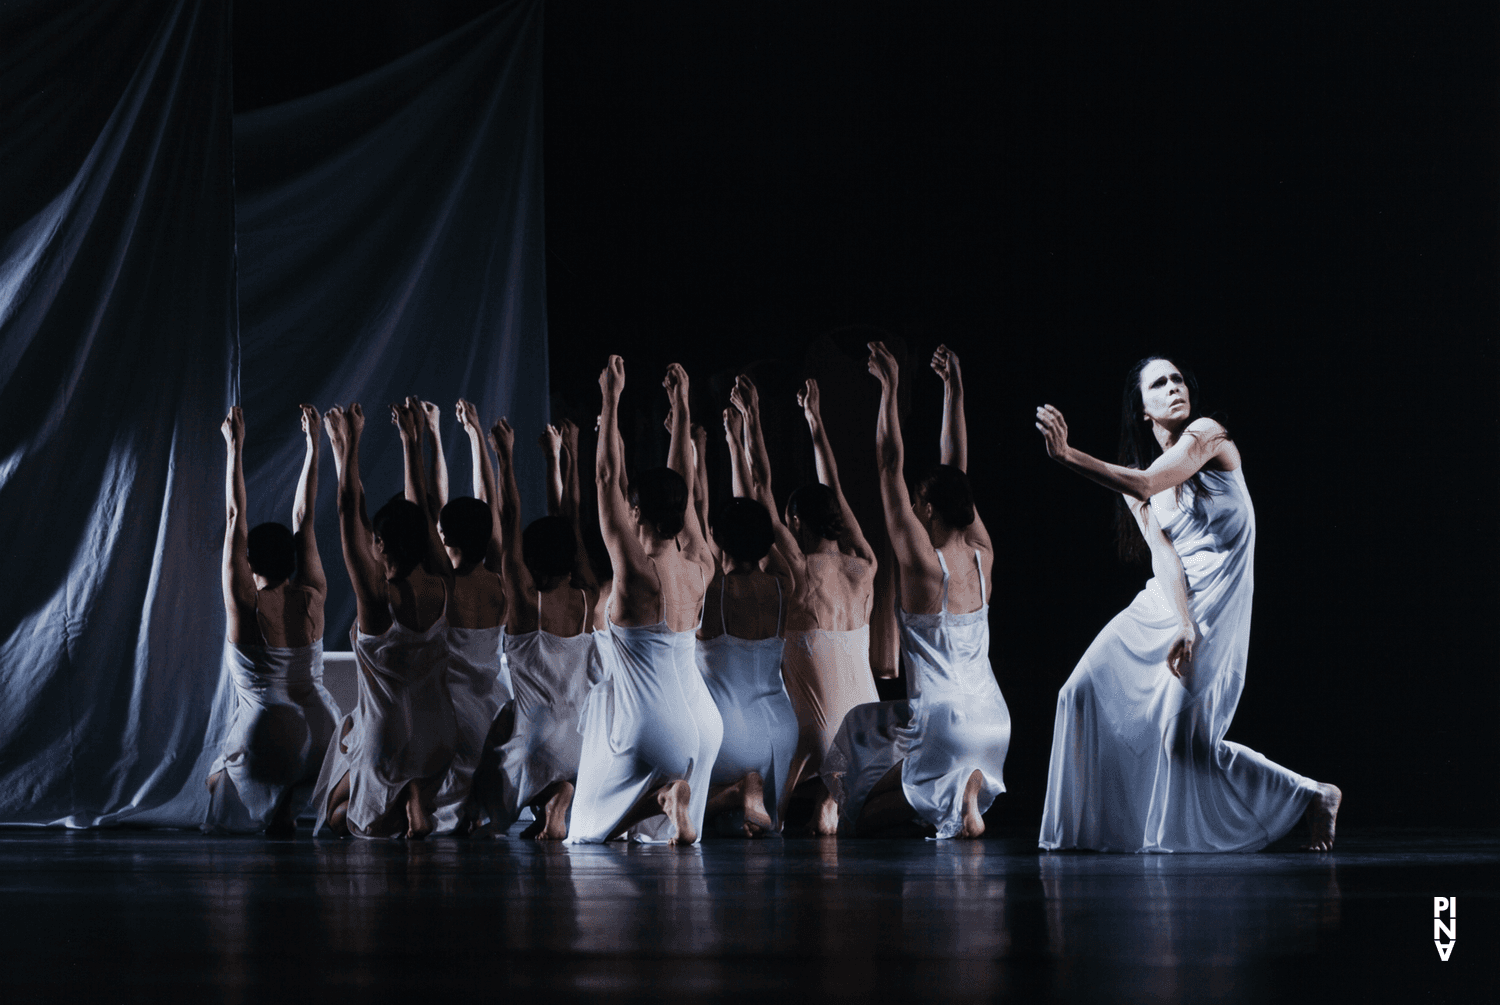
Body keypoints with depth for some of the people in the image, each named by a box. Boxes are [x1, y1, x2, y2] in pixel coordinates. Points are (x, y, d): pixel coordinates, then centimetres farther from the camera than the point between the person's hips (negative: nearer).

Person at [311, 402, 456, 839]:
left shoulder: (377, 595, -25)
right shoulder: (442, 588, -11)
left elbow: (349, 511, -19)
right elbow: (421, 517, 3)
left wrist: (349, 444, -10)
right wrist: (411, 443, 10)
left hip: (385, 745, -3)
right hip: (439, 741, 3)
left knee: (335, 815, 25)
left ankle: (396, 804, -4)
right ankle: (419, 795, 2)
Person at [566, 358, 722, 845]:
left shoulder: (636, 569, -16)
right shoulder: (699, 568, -1)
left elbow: (607, 477, -12)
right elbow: (684, 484, 11)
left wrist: (611, 401, -7)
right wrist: (681, 407, 17)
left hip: (643, 724, -6)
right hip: (697, 721, 6)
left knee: (591, 829, 8)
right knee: (672, 833, 19)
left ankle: (660, 795, -17)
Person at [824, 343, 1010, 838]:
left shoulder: (923, 562, -16)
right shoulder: (982, 556, 0)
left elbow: (891, 464, -15)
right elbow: (956, 467, 10)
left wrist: (890, 388, -12)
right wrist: (953, 389, 14)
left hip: (942, 722, -6)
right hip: (994, 721, 6)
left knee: (866, 812, 11)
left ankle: (953, 787, -12)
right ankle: (967, 785, 5)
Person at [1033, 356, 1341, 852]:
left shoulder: (1208, 435, -7)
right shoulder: (1135, 479, 11)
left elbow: (1146, 484, -23)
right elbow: (1162, 551, -5)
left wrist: (1068, 456, -29)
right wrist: (1183, 624, -21)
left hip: (1214, 603, -7)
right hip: (1163, 602, 7)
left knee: (1184, 732, -17)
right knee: (1087, 691, -4)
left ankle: (1312, 796, -2)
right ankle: (1083, 827, 8)